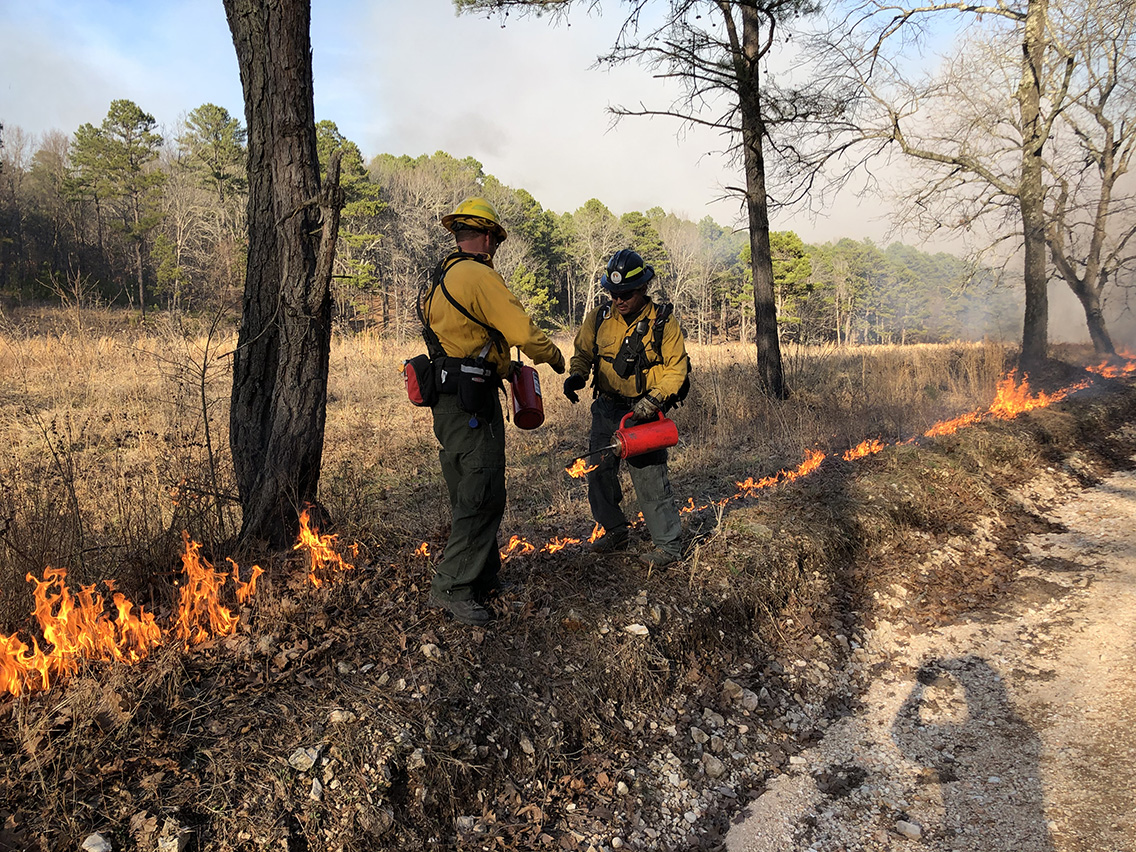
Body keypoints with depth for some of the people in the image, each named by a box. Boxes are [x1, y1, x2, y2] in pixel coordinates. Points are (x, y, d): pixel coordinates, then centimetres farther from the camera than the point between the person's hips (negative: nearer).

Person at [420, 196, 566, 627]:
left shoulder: (440, 280, 18)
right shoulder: (479, 276, -12)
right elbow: (523, 332, -16)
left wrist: (502, 365, 30)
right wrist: (554, 357, 2)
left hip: (447, 403, 10)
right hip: (471, 403, -10)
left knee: (471, 495, 16)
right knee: (482, 497, -7)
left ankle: (484, 579, 26)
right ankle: (450, 587, -3)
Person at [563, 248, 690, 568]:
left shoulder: (663, 323, -10)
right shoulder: (598, 318, 1)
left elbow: (676, 369, -8)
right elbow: (583, 353, 12)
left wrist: (654, 400, -21)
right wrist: (576, 375, -10)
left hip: (643, 411, -5)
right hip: (606, 408, 5)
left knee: (649, 477, -7)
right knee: (599, 472, 11)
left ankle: (668, 543, 6)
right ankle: (616, 530, 31)